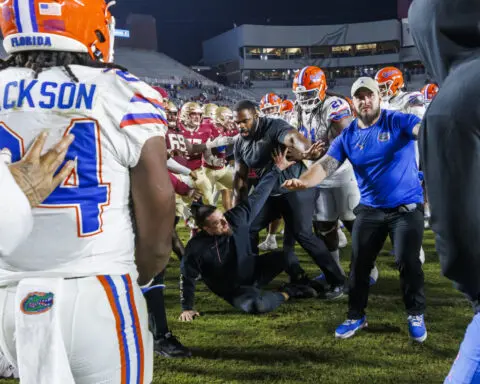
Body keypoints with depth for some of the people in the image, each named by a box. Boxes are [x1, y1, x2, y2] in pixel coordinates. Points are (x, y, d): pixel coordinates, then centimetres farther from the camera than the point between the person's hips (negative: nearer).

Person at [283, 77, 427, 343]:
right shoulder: (347, 136, 0)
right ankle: (356, 315, 24)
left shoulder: (398, 122, -10)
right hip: (369, 208, 4)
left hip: (407, 206, -3)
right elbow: (326, 165, -10)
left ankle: (416, 315, 19)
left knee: (408, 262, -4)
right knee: (359, 264, 6)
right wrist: (302, 181, -31)